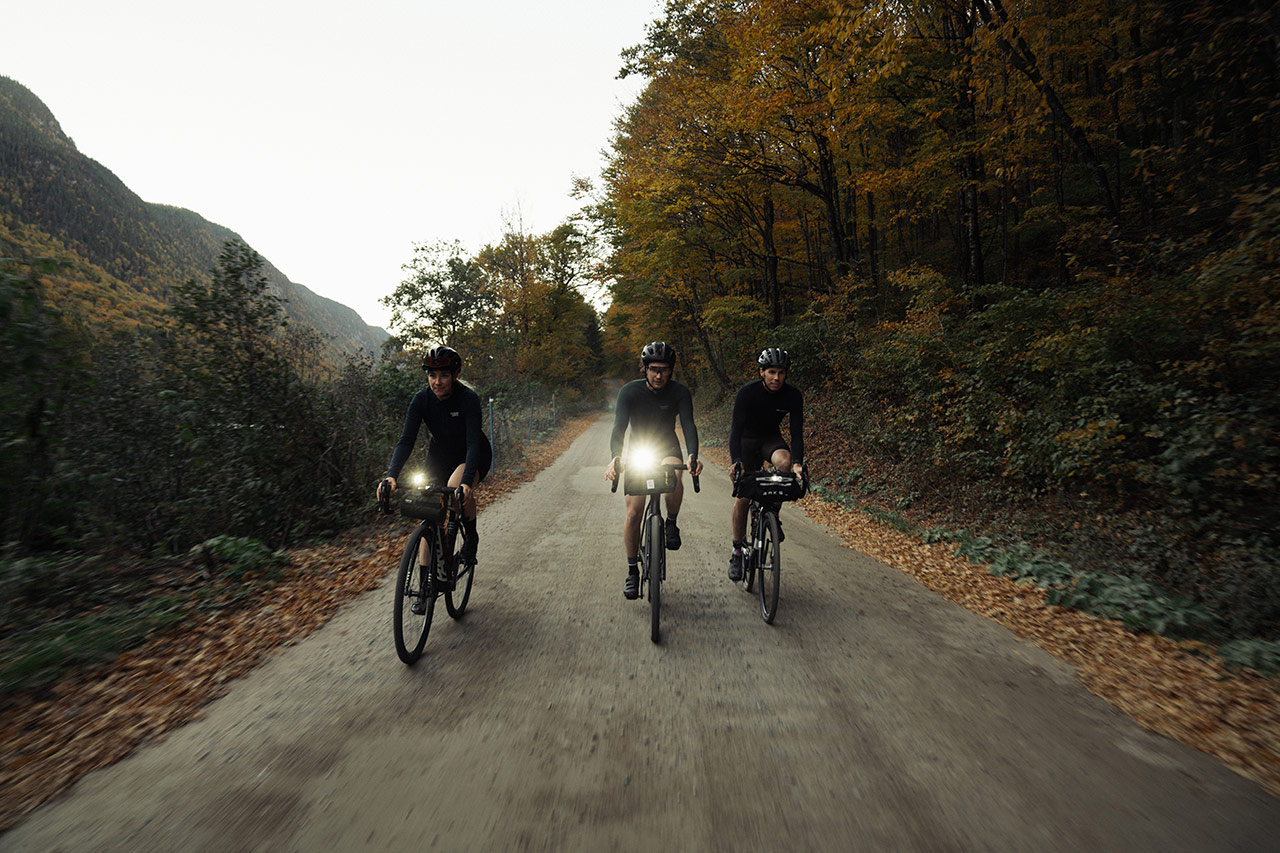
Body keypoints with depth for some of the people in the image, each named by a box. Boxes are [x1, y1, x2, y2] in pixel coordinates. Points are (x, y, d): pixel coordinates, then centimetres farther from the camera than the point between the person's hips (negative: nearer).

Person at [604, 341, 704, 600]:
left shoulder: (680, 392, -16)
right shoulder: (630, 391, -18)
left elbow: (688, 424, -27)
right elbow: (619, 427, -27)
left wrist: (693, 455, -46)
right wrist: (615, 458, -46)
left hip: (668, 449, 0)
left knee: (674, 479, -36)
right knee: (633, 513, -7)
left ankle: (671, 523, -7)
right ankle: (632, 572, 9)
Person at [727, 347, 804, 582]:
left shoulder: (793, 395, -18)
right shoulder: (747, 392, -26)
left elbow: (797, 432, -19)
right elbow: (736, 428, -30)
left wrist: (798, 463, -35)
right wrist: (735, 462, -42)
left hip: (770, 438, 2)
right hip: (745, 438, -2)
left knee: (784, 461, -34)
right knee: (743, 496, -8)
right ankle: (737, 551, 7)